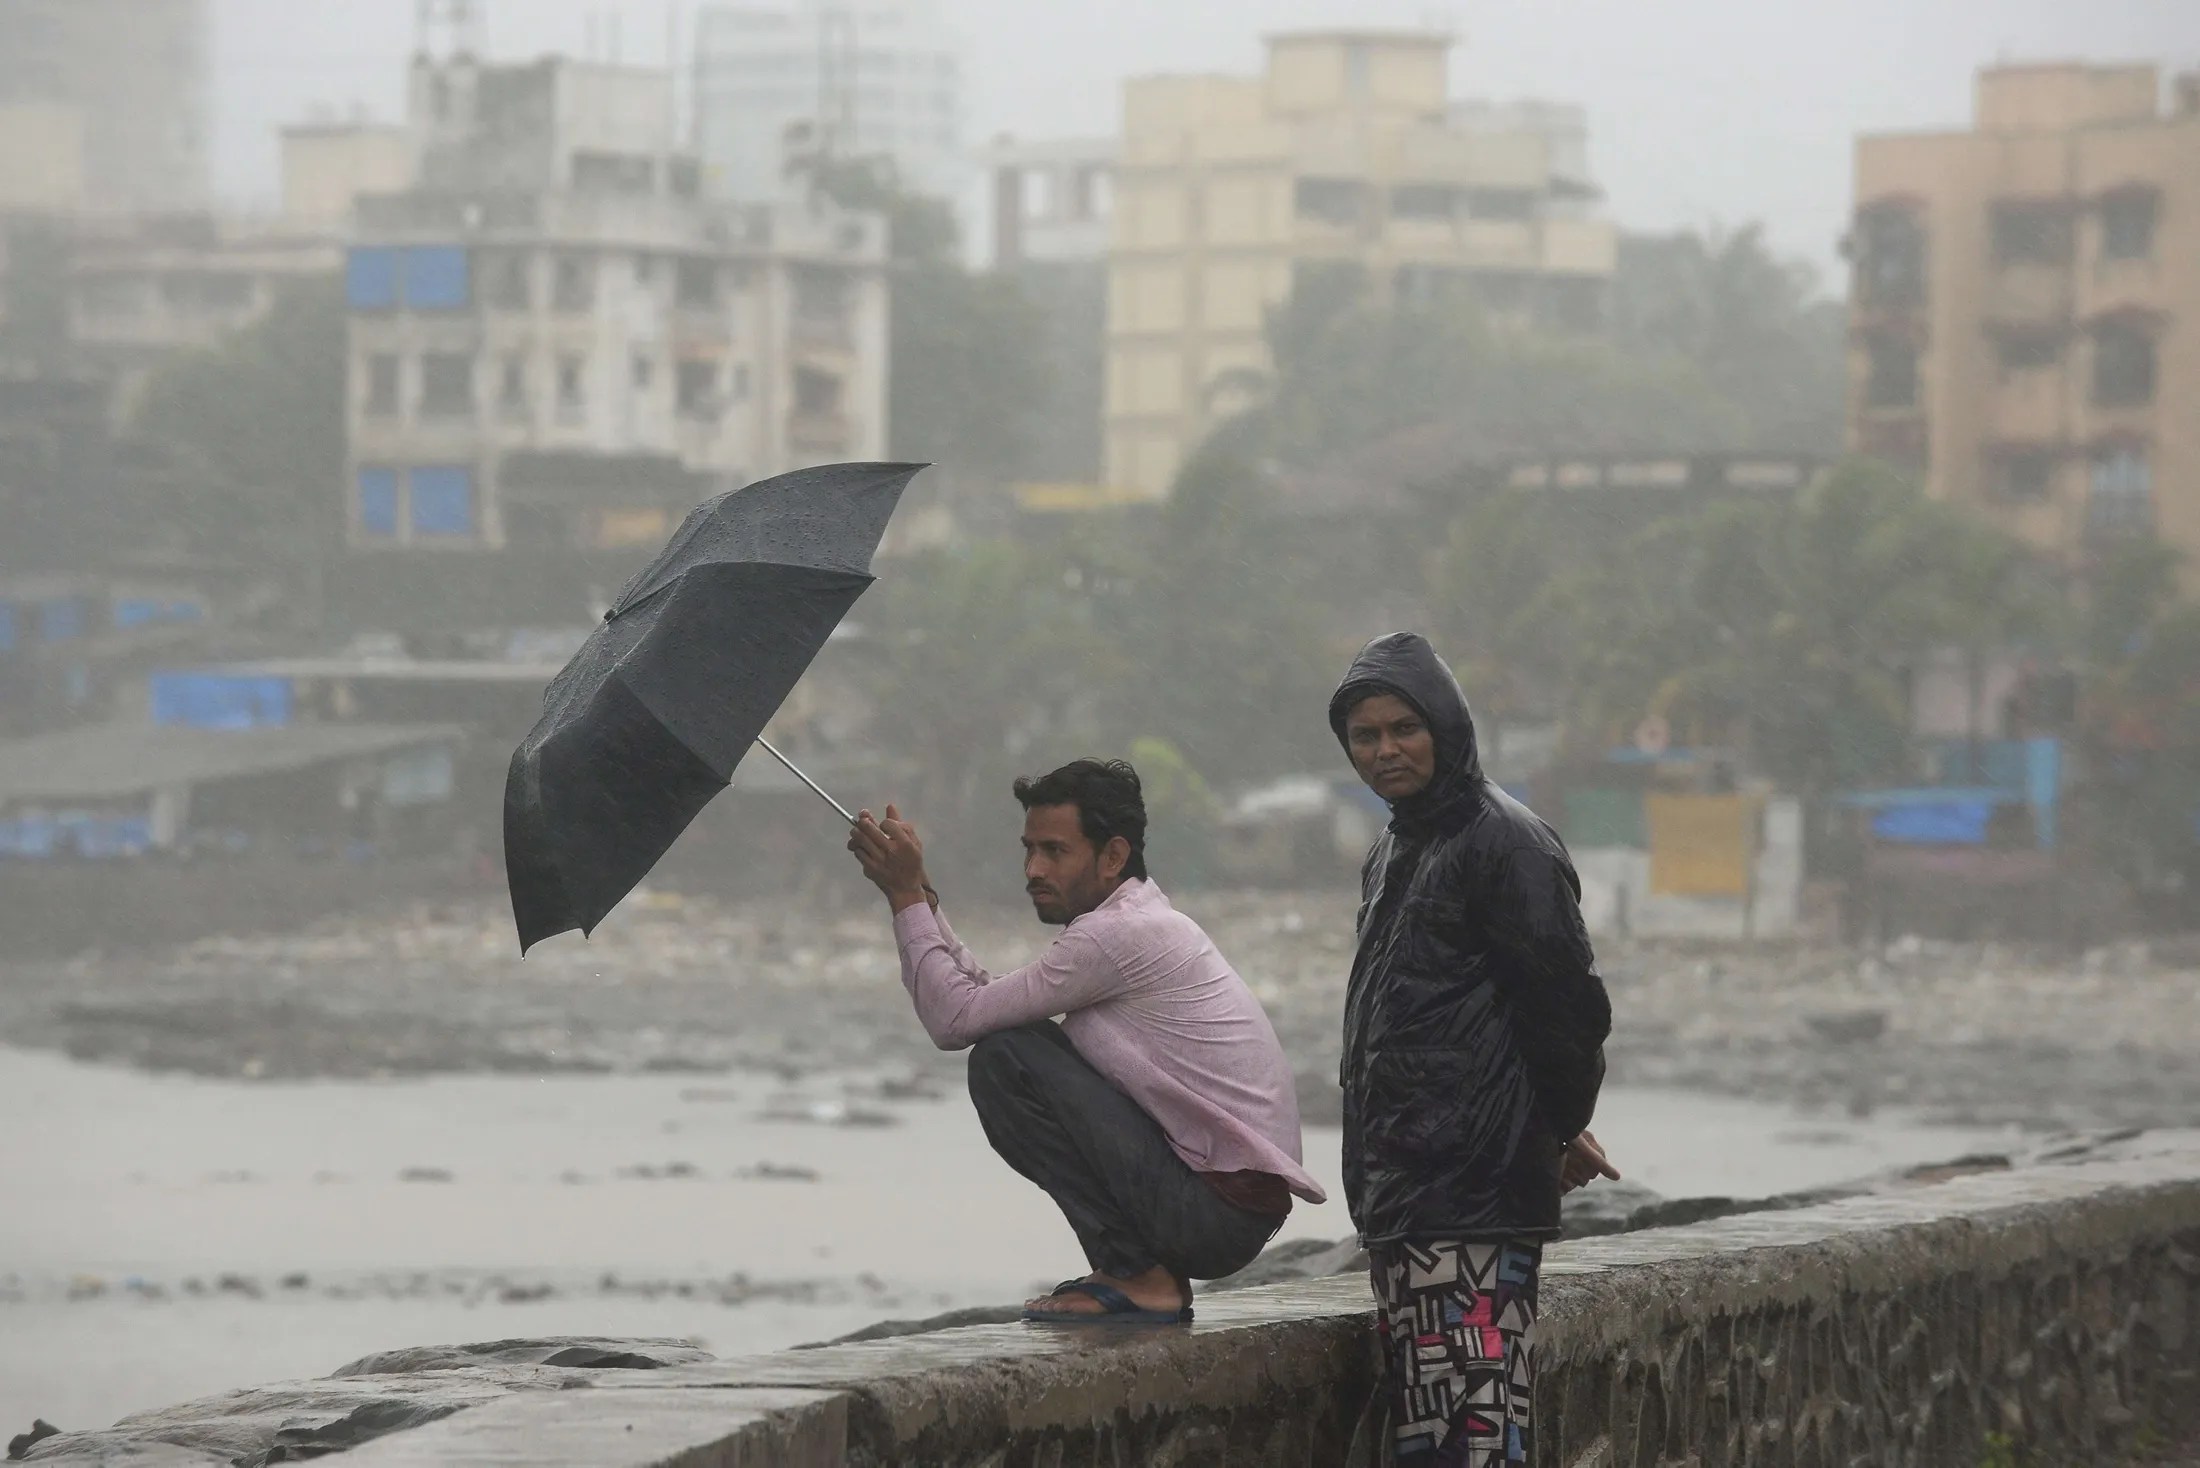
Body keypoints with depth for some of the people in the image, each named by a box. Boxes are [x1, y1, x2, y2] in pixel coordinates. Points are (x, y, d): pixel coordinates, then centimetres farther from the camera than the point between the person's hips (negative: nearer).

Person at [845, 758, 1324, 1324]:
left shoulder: (1119, 936, -16)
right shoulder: (1142, 925, 16)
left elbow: (957, 1018, -14)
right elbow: (988, 998, 16)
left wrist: (907, 895, -7)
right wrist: (920, 897, 10)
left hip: (1215, 1209, -10)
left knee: (1005, 1058, -13)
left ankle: (1137, 1277, -9)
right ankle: (1147, 1274, 15)